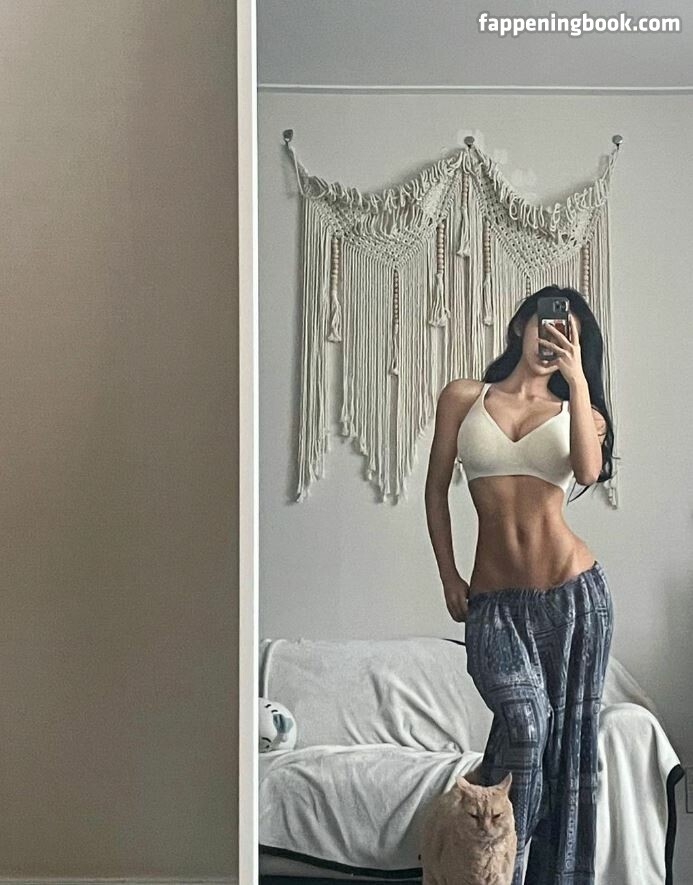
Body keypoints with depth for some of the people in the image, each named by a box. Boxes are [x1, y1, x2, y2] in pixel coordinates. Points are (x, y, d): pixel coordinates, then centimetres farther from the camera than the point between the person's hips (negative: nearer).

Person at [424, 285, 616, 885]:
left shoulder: (577, 409, 9)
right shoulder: (464, 397, 8)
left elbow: (589, 471, -14)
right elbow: (436, 489, 10)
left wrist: (576, 378, -13)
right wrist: (449, 577, 6)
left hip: (575, 593, 2)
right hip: (495, 601, -1)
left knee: (571, 738, 8)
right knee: (525, 725, -18)